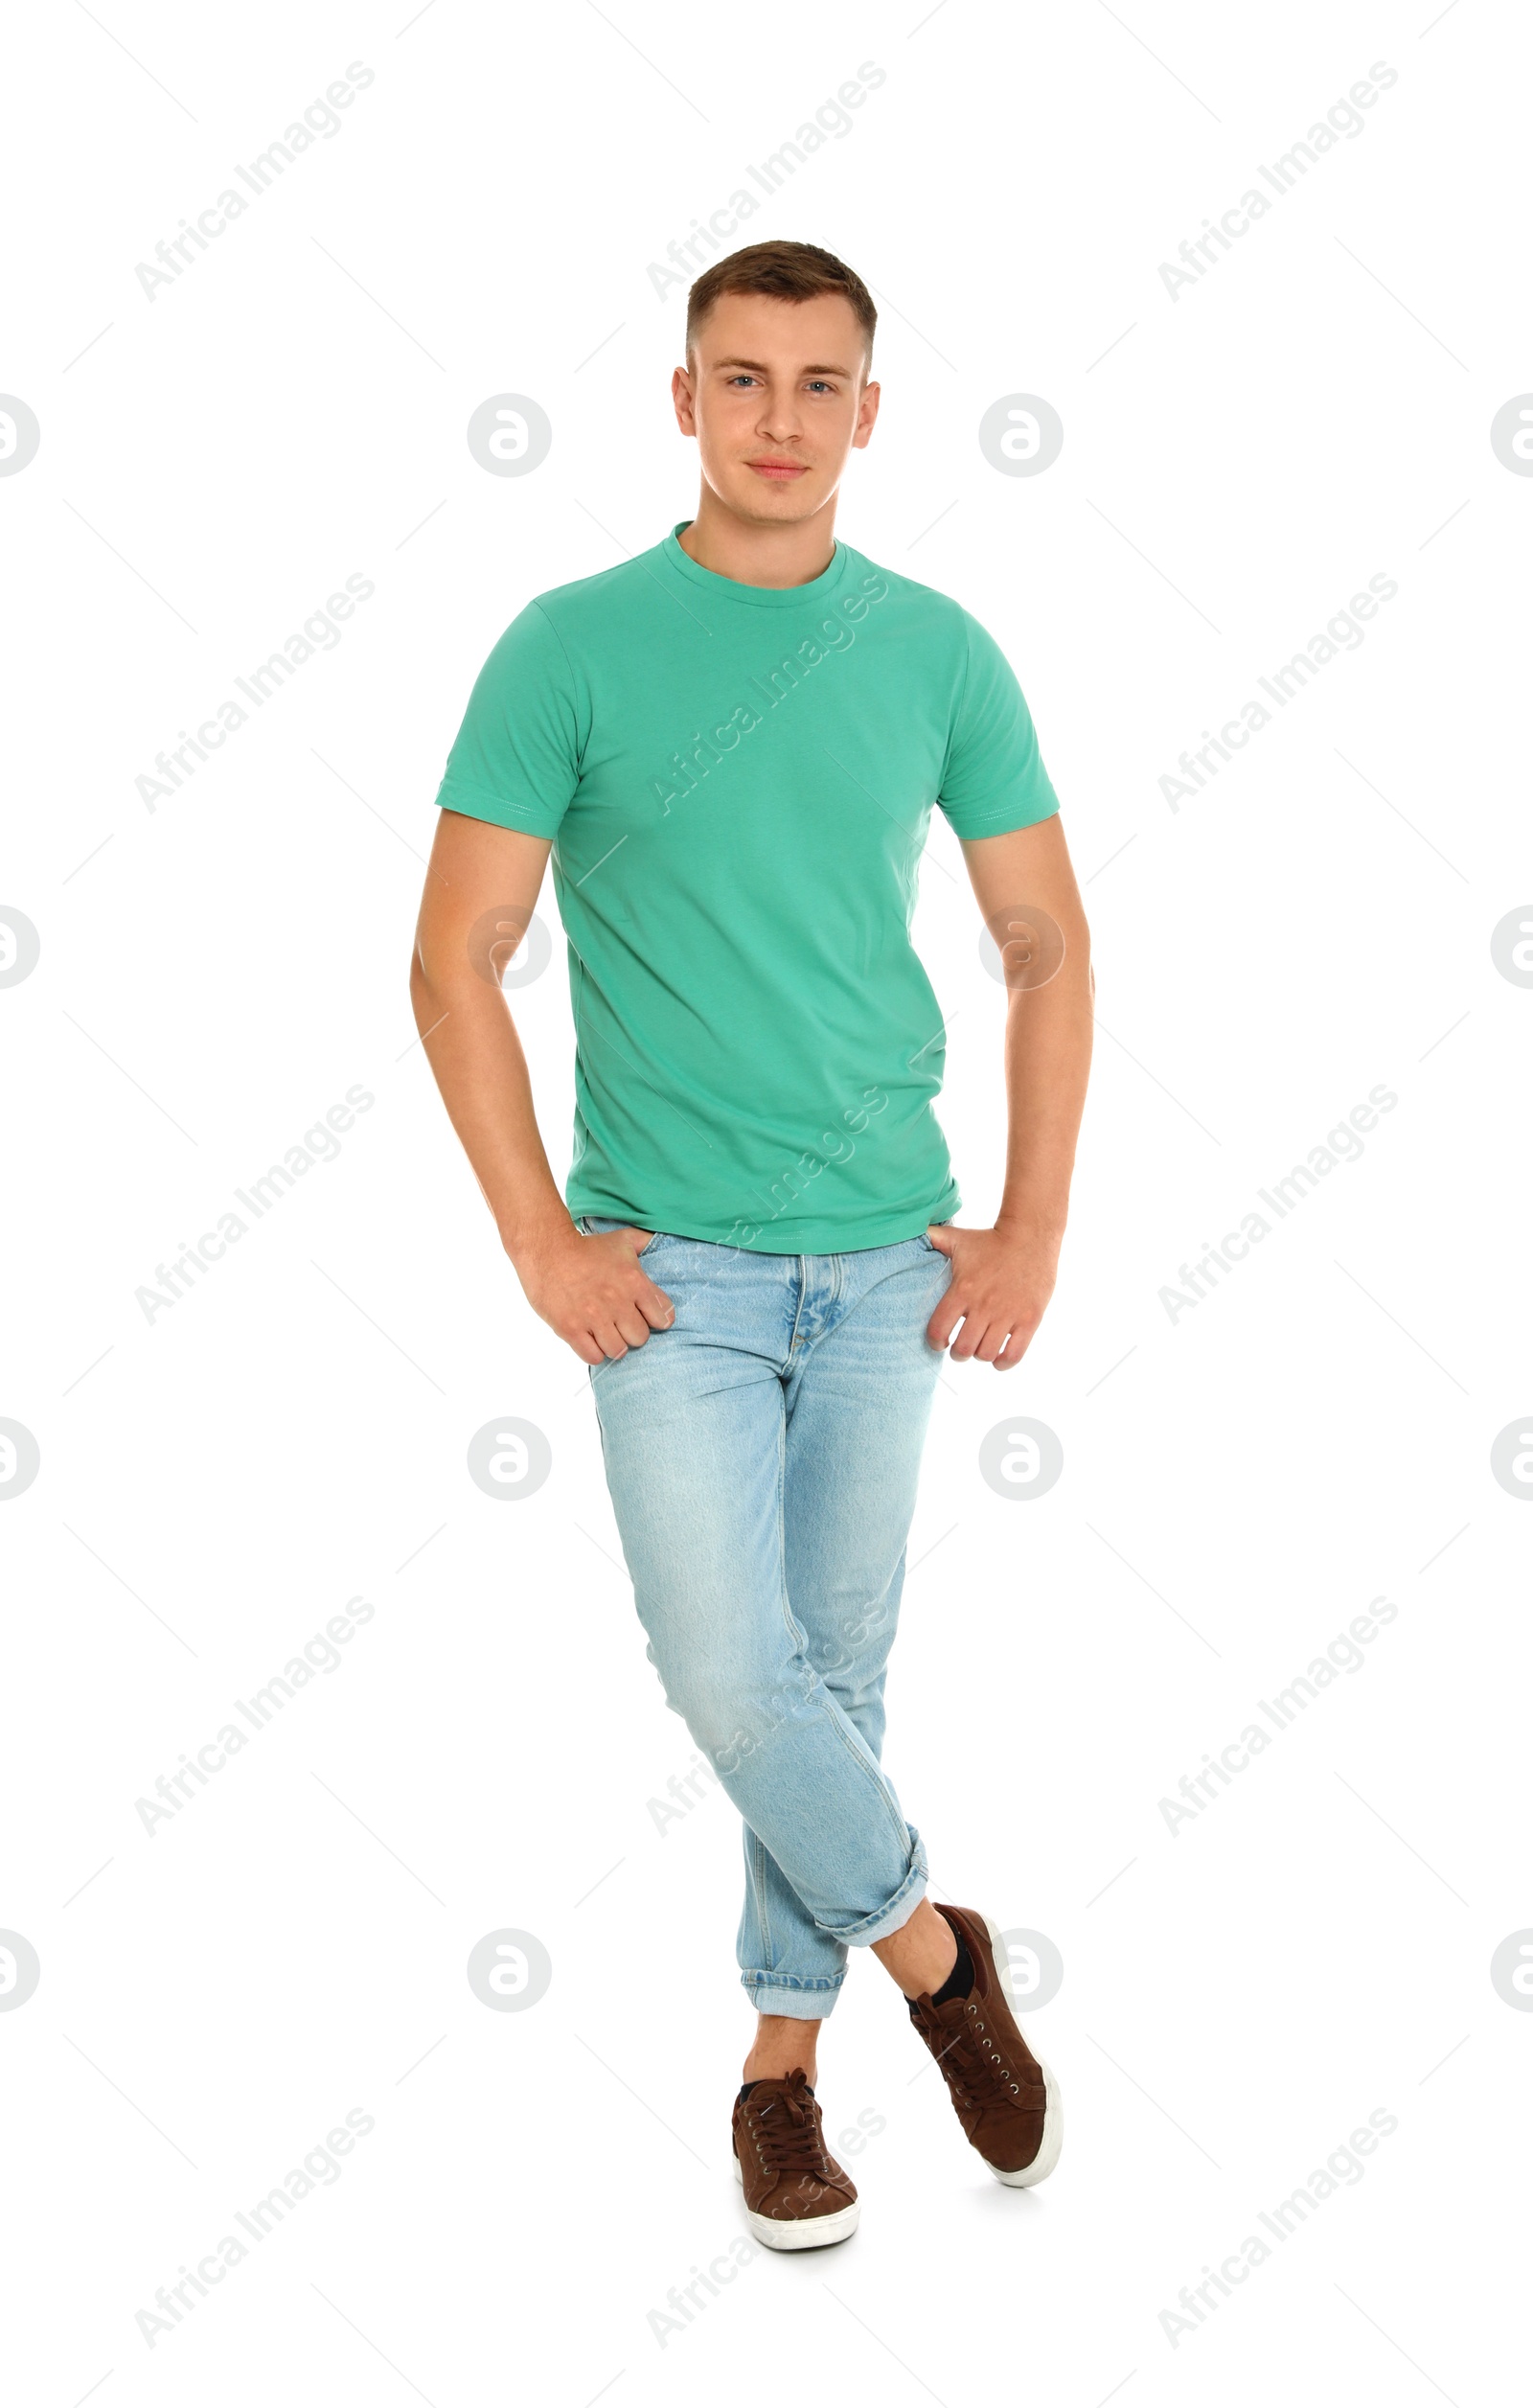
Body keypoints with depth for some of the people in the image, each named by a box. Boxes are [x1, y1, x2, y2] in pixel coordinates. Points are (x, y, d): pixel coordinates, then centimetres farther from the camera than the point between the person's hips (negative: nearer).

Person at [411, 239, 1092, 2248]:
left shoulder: (939, 653, 2)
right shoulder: (572, 647, -5)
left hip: (888, 1261, 3)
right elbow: (457, 959, -4)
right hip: (671, 1267, -2)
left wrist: (1033, 1229, 2)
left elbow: (1047, 947, 8)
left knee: (835, 1670, 11)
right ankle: (929, 1946, 18)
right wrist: (545, 1244, -9)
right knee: (733, 1677, -8)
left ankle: (785, 2048, 28)